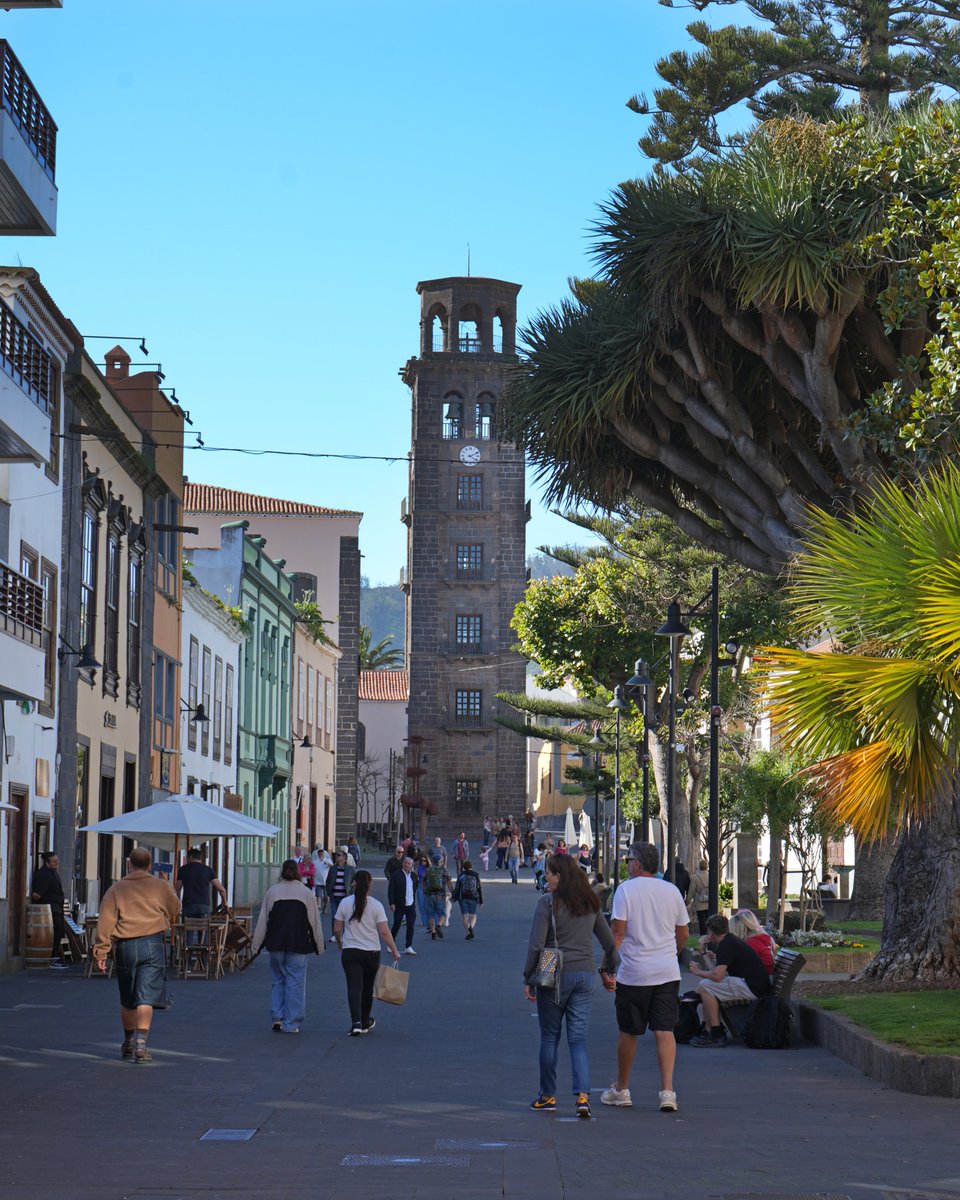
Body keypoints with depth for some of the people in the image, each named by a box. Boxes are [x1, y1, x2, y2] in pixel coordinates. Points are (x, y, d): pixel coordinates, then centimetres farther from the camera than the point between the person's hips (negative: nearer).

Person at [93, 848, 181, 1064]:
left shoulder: (116, 889, 7)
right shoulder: (161, 886, 7)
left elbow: (105, 921, 0)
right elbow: (175, 912, 19)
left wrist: (100, 951, -1)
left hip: (124, 946, 2)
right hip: (152, 944, -2)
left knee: (127, 1000, 16)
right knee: (146, 997, -6)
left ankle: (129, 1044, 28)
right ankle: (140, 1044, -19)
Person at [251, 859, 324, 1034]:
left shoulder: (272, 892, 0)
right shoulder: (306, 893, -2)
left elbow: (262, 920, 2)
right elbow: (315, 923, 3)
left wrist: (256, 945, 8)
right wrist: (319, 946, 13)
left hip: (276, 944, 2)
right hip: (298, 945, -2)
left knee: (278, 980, 15)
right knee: (295, 982, 2)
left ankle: (277, 1017, 6)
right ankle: (291, 1023, 2)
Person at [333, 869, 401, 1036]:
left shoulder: (345, 903, -3)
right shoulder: (376, 905, -6)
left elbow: (337, 929, 1)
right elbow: (384, 931, -10)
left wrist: (340, 943, 20)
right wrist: (394, 950, -2)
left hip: (350, 953, -1)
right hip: (372, 953, 1)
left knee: (354, 987, -5)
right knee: (368, 988, 16)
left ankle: (356, 1022, -22)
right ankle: (365, 1022, 30)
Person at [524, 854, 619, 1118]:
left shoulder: (548, 902, -8)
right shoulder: (590, 903, 8)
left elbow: (536, 945, -11)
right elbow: (609, 941, 14)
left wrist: (528, 979, -3)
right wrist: (611, 970, 27)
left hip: (554, 976, -4)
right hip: (586, 975, 4)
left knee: (549, 1037, 9)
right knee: (578, 1038, 4)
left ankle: (547, 1096, 16)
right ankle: (582, 1095, -12)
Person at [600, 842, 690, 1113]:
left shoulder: (626, 889, -5)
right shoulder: (671, 891, 8)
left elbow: (618, 931, -11)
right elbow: (684, 933, 13)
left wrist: (606, 967, -8)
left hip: (634, 972, -3)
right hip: (667, 971, 3)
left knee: (628, 1032, 9)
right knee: (664, 1031, 1)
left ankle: (621, 1089, 21)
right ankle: (667, 1091, -9)